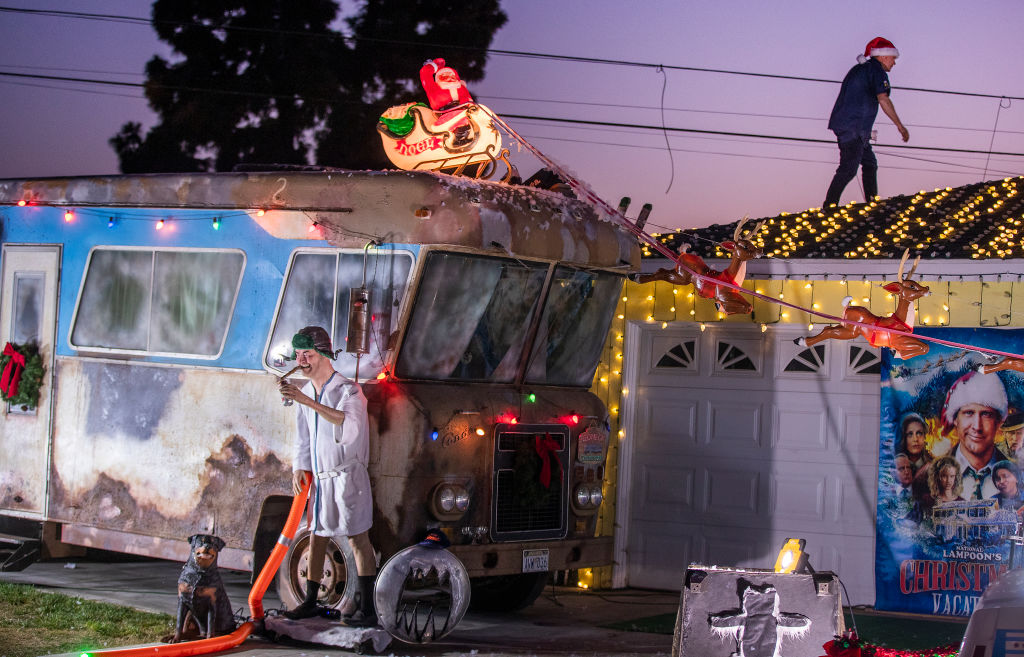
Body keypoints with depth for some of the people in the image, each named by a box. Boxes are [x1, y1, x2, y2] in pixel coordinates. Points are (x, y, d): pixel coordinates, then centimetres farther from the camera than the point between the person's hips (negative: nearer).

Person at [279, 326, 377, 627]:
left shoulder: (347, 389, -12)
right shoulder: (306, 391, 11)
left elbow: (349, 424, -33)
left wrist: (307, 401, -38)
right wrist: (300, 468, 9)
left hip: (346, 474, -7)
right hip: (318, 476, 7)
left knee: (358, 538, -6)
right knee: (316, 536, 12)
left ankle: (367, 607, -6)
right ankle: (310, 602, 21)